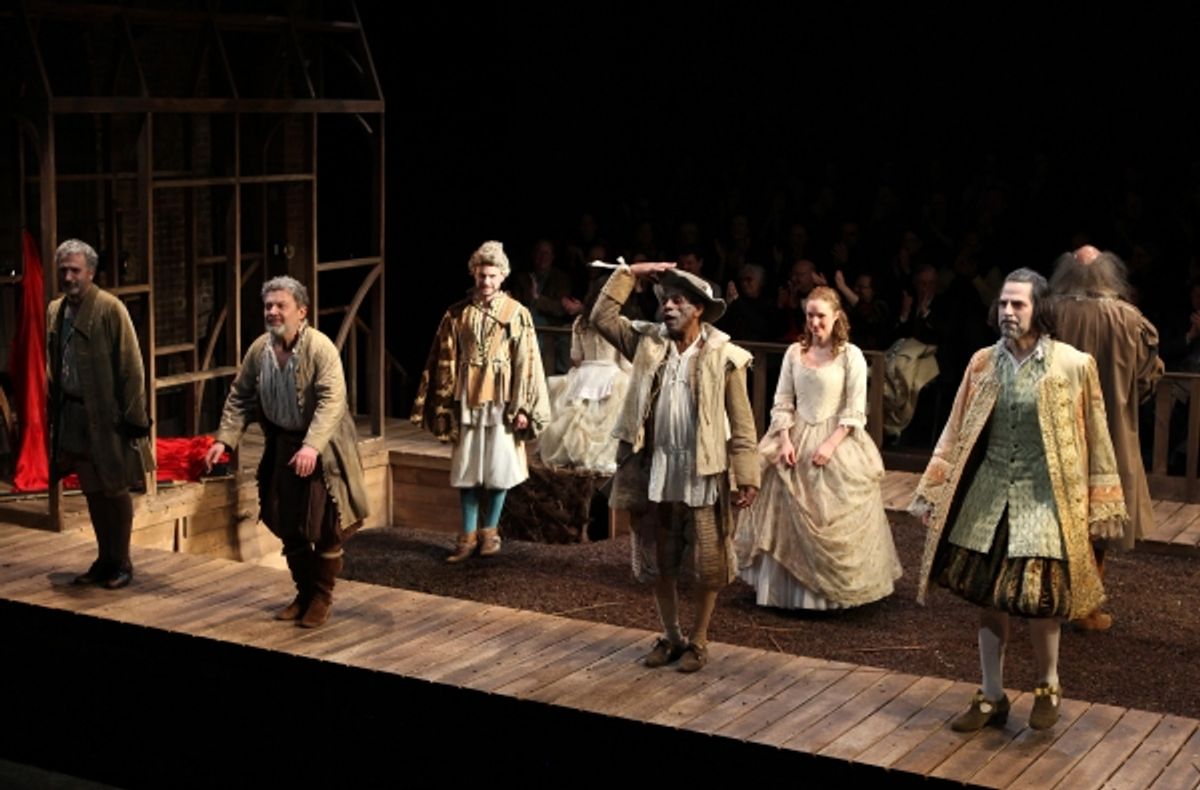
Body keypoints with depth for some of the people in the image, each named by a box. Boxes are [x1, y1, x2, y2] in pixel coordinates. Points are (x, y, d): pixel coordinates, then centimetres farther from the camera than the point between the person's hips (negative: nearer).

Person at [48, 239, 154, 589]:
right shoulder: (55, 311, 8)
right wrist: (52, 410, 12)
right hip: (72, 415, 6)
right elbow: (53, 367, 16)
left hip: (106, 416, -6)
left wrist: (134, 417, -15)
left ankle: (121, 563, 17)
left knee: (115, 491, 5)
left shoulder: (109, 309, -12)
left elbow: (131, 367, -13)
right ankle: (104, 560, 25)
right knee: (92, 492, 14)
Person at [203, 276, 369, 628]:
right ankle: (304, 594, 27)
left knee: (324, 528, 0)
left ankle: (322, 598, 16)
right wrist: (224, 439, -4)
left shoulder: (320, 347, -21)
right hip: (282, 445, 6)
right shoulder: (258, 349, -2)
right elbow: (239, 397, 7)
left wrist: (312, 446, -39)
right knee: (288, 526, 12)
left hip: (321, 448, -5)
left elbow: (332, 401, -29)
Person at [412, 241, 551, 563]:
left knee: (499, 469, 2)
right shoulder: (457, 314, 4)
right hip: (467, 400, 2)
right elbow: (445, 362, 6)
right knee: (466, 470, 4)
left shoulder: (517, 313, -1)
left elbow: (526, 362, -3)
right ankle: (468, 535, 13)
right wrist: (443, 406, 4)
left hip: (501, 401, -2)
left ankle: (490, 530, 18)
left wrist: (522, 407, -8)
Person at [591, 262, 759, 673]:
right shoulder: (648, 343, 4)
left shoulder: (724, 357, -8)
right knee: (658, 562, 14)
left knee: (707, 565, 5)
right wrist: (630, 273, -4)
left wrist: (746, 478, -11)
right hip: (655, 475, 4)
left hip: (704, 477, -4)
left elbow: (741, 424, -7)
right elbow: (602, 317, 1)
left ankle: (698, 641, 22)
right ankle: (671, 636, 30)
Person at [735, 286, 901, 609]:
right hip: (796, 440, 4)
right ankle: (787, 587, 15)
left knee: (832, 523, -1)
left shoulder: (850, 355, -5)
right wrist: (785, 440, -8)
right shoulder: (794, 352, 5)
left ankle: (831, 591, 10)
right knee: (788, 520, 5)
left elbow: (855, 411, -7)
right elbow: (782, 402, 5)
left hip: (836, 441, -3)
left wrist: (830, 444, -17)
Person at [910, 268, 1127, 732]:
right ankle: (991, 697, 23)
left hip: (1043, 500, -3)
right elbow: (956, 434, 6)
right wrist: (931, 493, 4)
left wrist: (1100, 508, -3)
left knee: (1037, 602, -1)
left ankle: (1048, 687, 25)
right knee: (989, 599, 9)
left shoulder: (1074, 365, -8)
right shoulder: (983, 363, 1)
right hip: (988, 499, 3)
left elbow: (1095, 441, -3)